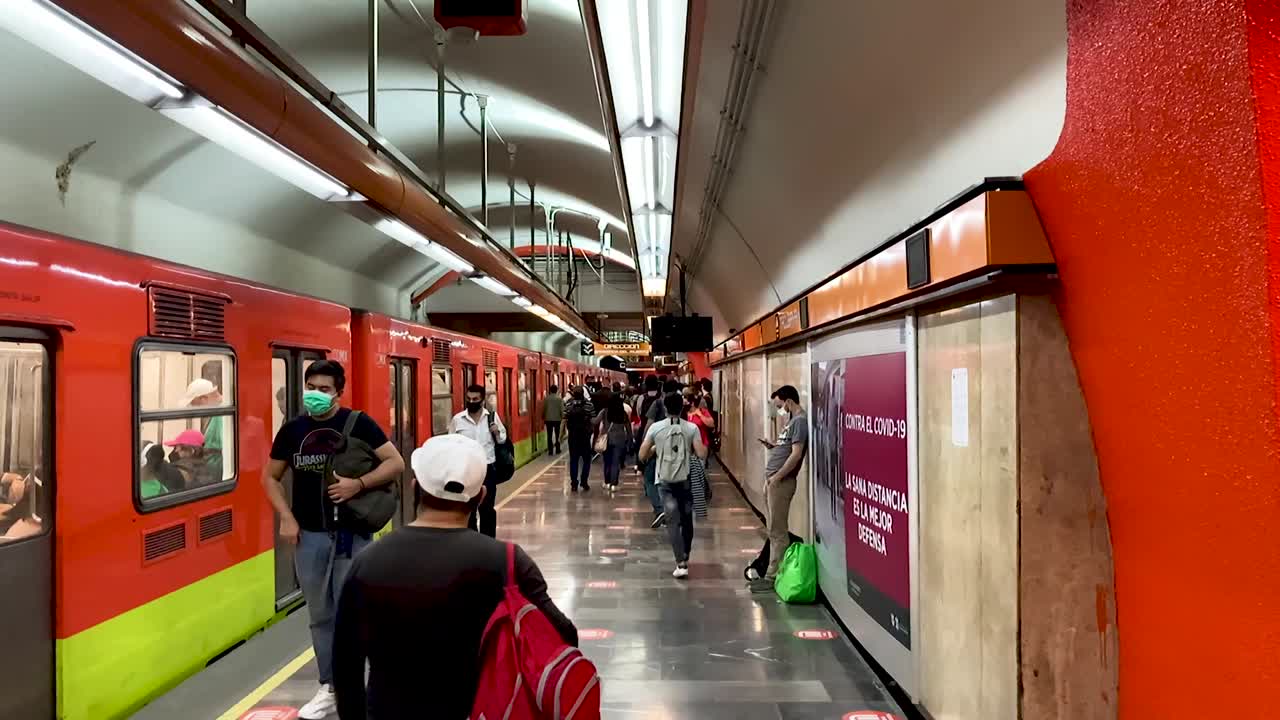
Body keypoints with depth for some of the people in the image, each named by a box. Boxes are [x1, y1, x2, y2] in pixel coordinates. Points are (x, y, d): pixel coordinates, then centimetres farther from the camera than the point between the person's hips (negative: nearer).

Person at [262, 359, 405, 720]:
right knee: (320, 616, 14)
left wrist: (359, 483, -22)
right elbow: (270, 477, 12)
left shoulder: (358, 423, -6)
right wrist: (286, 518, 0)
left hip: (352, 534, -3)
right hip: (309, 536, 3)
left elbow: (396, 463, -8)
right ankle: (328, 688, 29)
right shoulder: (292, 429, 3)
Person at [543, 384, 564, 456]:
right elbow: (562, 409, -7)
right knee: (557, 435, 11)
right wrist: (562, 417, 5)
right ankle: (557, 450, 14)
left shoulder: (546, 399, -4)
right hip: (557, 419, 0)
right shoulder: (560, 399, -7)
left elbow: (544, 409, 2)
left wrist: (543, 417, 14)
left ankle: (550, 451, 2)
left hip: (548, 419, 0)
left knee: (549, 435, 4)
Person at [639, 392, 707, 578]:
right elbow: (701, 454, -10)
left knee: (673, 521, -1)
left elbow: (642, 455, -2)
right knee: (686, 520, 17)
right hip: (685, 479, 1)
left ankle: (681, 563, -11)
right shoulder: (691, 428, -5)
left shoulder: (656, 428, -4)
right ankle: (685, 558, 27)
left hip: (665, 480, -1)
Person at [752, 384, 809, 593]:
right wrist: (773, 446, 7)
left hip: (781, 482, -10)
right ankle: (772, 572, 19)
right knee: (774, 531, 13)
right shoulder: (792, 420, 18)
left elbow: (796, 454, -20)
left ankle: (774, 577, 0)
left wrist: (777, 477, -18)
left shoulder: (800, 421, -13)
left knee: (778, 532, -5)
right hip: (773, 481, 10)